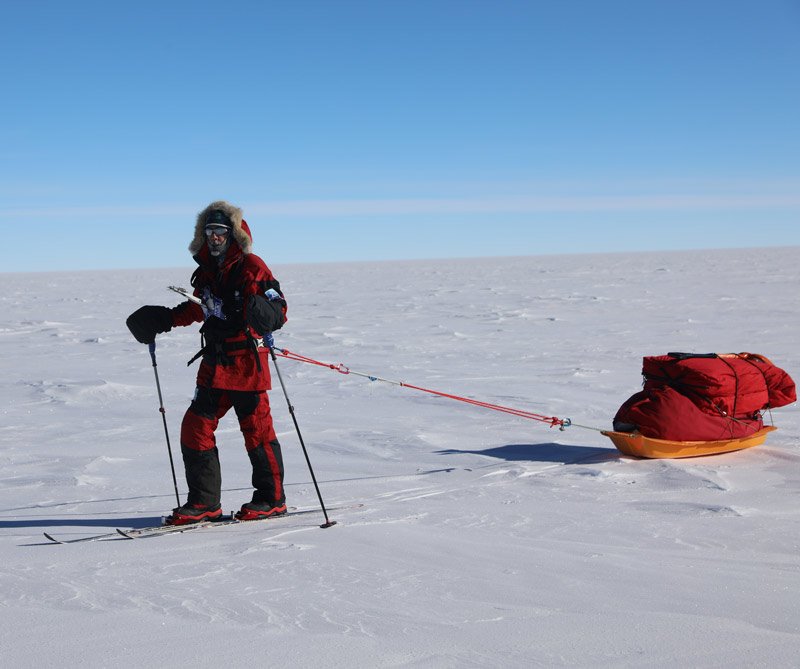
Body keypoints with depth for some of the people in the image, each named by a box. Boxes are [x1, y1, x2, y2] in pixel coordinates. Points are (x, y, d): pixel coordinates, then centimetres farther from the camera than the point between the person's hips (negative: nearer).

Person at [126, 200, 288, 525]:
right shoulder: (205, 272, 13)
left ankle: (271, 499, 14)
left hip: (247, 363, -7)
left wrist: (261, 313, -36)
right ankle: (205, 502, 11)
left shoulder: (251, 267, -8)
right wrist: (162, 319, 22)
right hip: (214, 365, 7)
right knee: (195, 427, 4)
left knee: (257, 430, -1)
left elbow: (278, 309, -14)